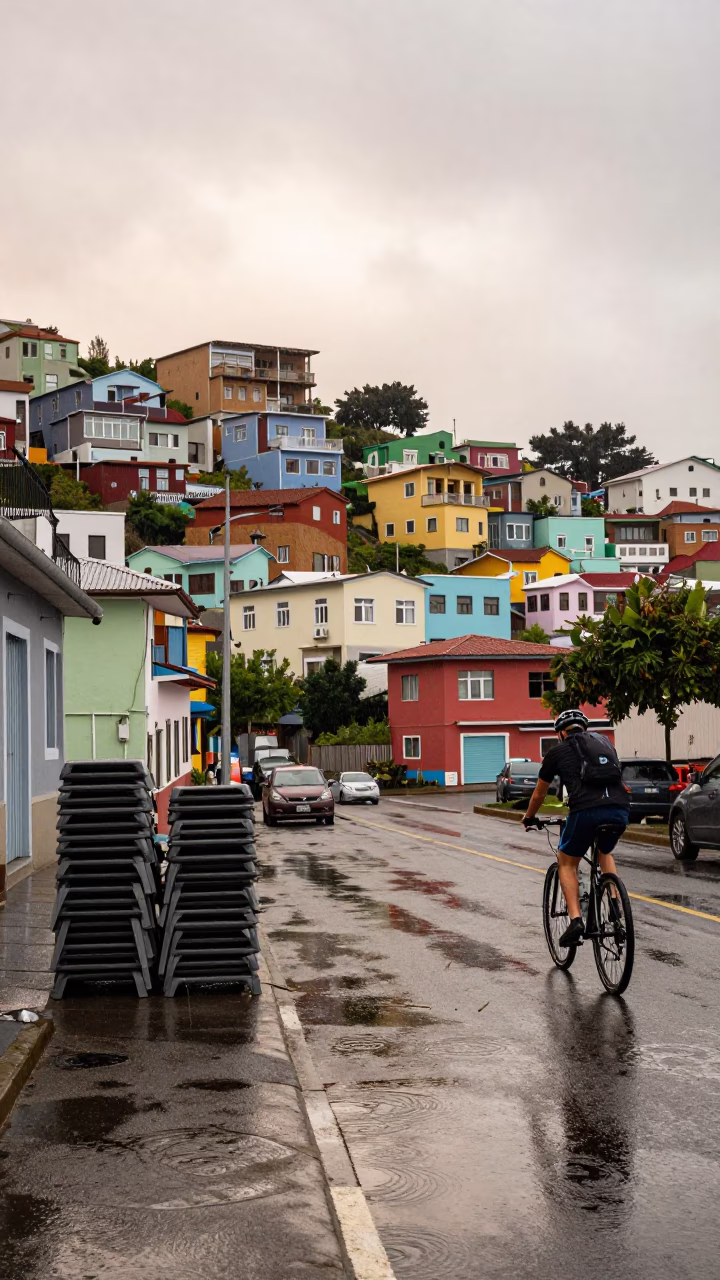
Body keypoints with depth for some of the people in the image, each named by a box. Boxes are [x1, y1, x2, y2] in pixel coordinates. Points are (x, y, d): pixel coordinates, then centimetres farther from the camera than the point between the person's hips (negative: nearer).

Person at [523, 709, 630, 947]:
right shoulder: (605, 743, 28)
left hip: (586, 811, -4)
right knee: (605, 853, 34)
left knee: (567, 863, 19)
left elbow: (538, 795, 30)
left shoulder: (558, 752, 18)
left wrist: (529, 818, 49)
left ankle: (575, 920, 3)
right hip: (620, 809, 4)